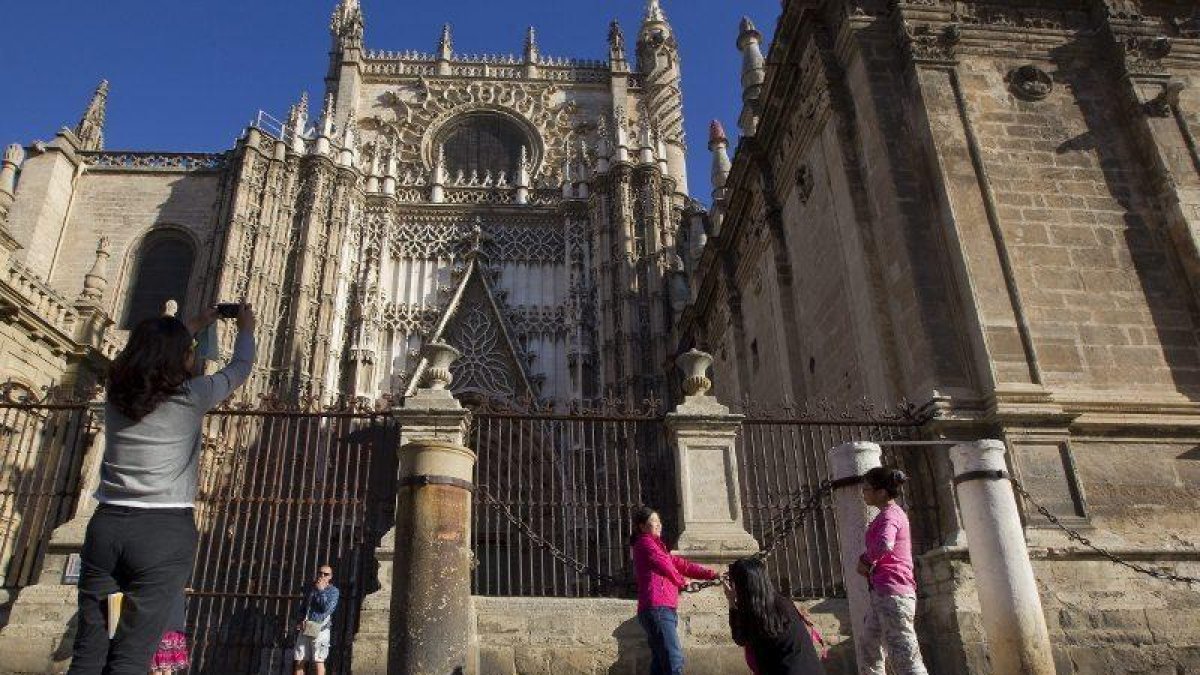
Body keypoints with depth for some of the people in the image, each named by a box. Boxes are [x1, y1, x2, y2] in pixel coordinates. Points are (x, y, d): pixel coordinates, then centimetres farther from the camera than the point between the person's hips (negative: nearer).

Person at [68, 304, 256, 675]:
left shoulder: (117, 390, 7)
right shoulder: (191, 396, -6)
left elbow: (153, 352, 27)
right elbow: (240, 368, 12)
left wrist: (196, 325, 41)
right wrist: (246, 329, 31)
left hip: (106, 524, 5)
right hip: (165, 532, -5)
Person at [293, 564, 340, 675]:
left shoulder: (333, 591, 3)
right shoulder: (311, 588, 17)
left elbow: (327, 608, -12)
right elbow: (303, 607, 23)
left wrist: (321, 590, -8)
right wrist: (301, 620, 5)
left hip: (320, 628, -5)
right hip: (305, 628, 5)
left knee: (319, 661, -7)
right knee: (298, 661, 3)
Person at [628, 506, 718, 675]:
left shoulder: (656, 545, 26)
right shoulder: (646, 542, -1)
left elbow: (680, 564, 20)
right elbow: (667, 567, -5)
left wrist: (712, 574, 11)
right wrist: (682, 582, 14)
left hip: (660, 610, 10)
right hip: (658, 609, -10)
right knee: (674, 661, -19)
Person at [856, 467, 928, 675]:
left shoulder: (889, 515, -11)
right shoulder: (895, 513, 21)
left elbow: (884, 544, -32)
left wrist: (864, 559, -14)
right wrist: (869, 564, 5)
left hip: (891, 592, -11)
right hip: (883, 593, 11)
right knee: (869, 651, 18)